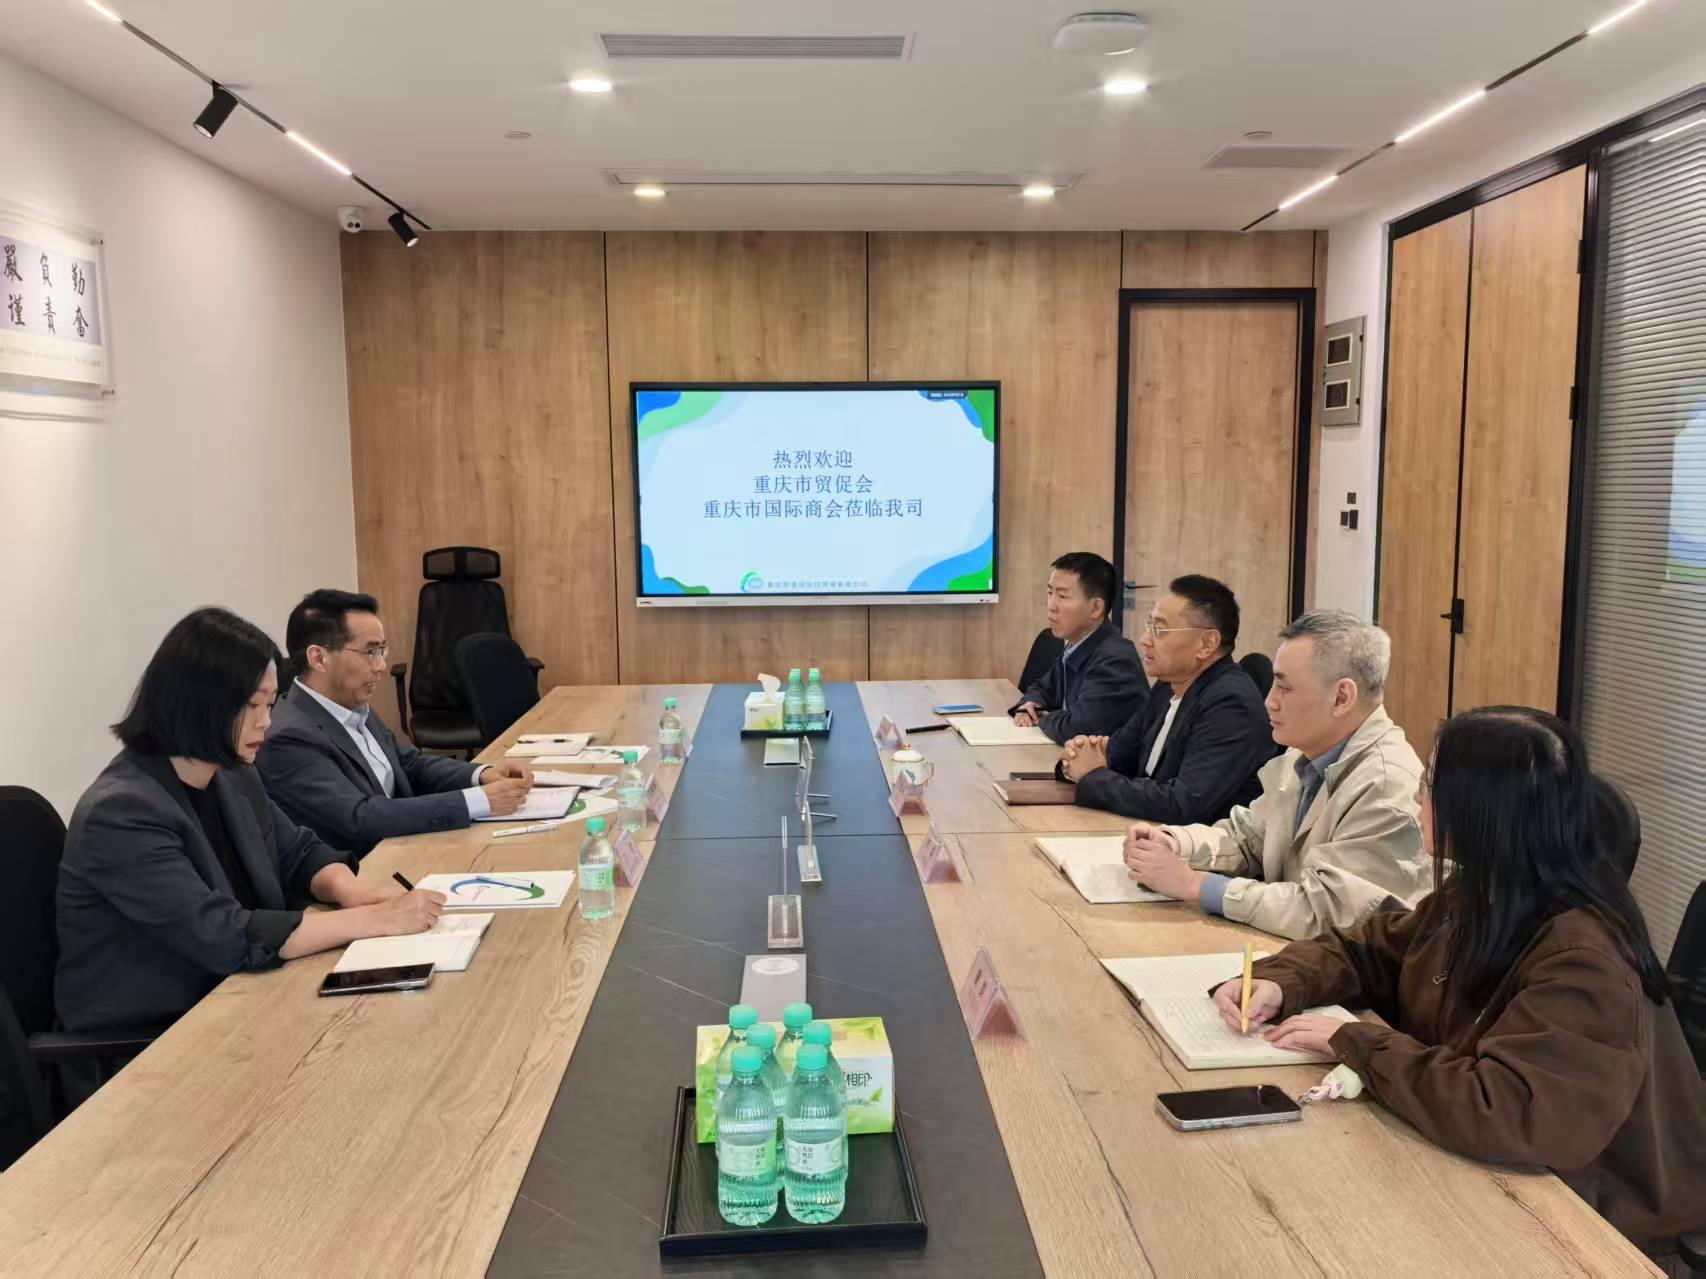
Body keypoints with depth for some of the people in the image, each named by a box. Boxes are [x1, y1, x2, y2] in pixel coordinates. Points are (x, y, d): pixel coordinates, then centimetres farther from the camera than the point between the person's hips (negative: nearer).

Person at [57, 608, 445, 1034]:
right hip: (143, 1038, -7)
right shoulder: (121, 813, -23)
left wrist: (350, 891, -12)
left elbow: (300, 854, 11)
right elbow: (226, 938, -28)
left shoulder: (230, 776, 2)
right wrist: (374, 919, -26)